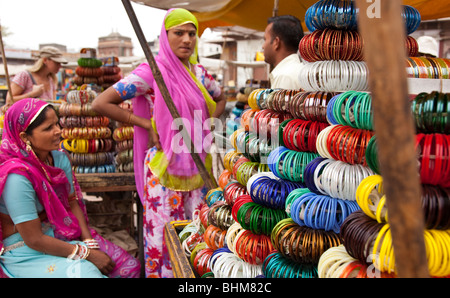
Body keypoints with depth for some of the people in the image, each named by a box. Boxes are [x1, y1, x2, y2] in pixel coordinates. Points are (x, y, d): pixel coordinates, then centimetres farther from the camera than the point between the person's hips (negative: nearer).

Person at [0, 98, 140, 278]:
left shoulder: (60, 158, -2)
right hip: (27, 253, -7)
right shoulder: (18, 177, -25)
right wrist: (87, 254, -18)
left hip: (61, 233, 7)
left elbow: (73, 203, 3)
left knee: (130, 268, -4)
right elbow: (34, 240, -22)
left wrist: (90, 242, -11)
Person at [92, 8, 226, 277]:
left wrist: (208, 123, 6)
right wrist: (147, 124, -15)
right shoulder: (152, 71, -11)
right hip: (164, 167, -6)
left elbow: (221, 99, 25)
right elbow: (101, 103, -15)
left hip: (197, 164, 6)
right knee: (164, 232, 2)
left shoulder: (199, 72, 6)